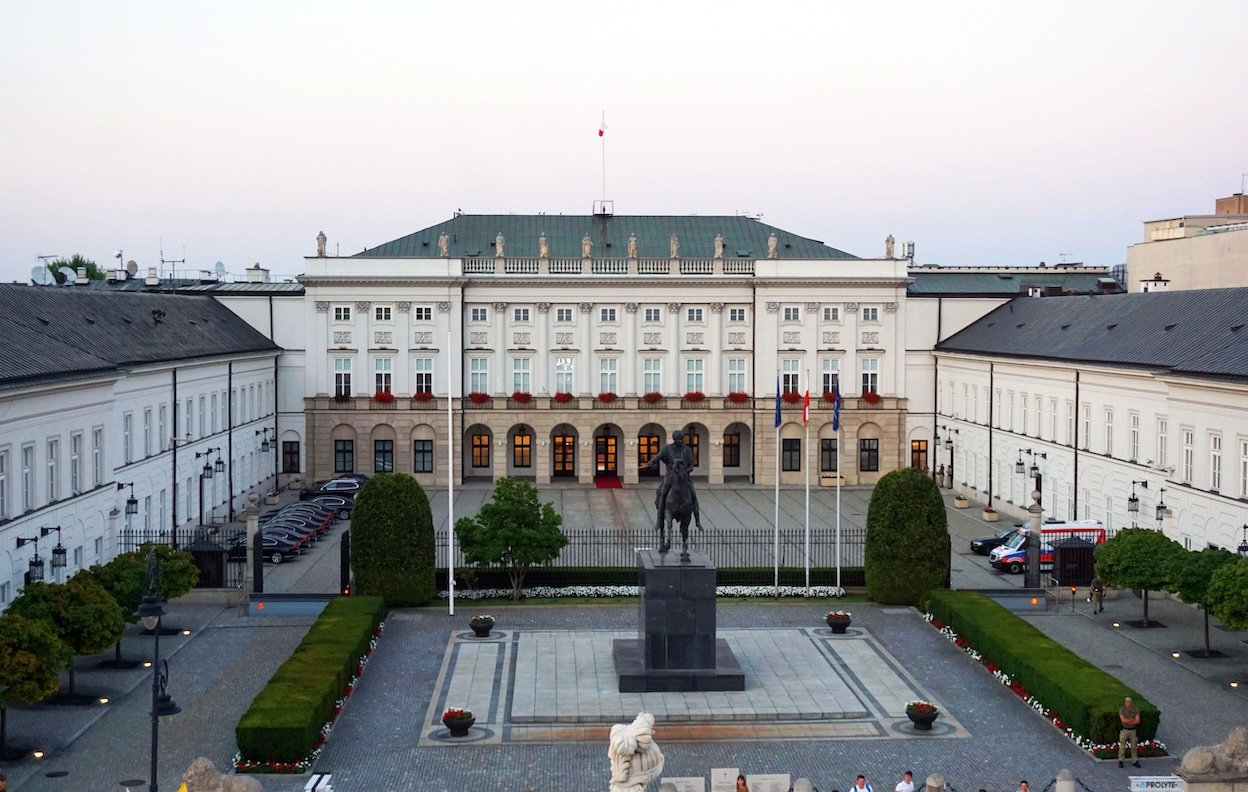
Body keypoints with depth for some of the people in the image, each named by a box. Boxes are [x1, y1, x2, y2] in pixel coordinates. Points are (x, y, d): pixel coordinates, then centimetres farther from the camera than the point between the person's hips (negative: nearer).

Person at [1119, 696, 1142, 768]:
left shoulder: (1136, 710, -1)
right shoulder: (1122, 710, -8)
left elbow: (1138, 721, -12)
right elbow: (1123, 720, -20)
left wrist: (1128, 721, -18)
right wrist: (1133, 719, -13)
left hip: (1133, 730, 2)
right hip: (1124, 730, -2)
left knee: (1134, 747, 7)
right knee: (1122, 746, 1)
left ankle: (1135, 761, 15)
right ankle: (1120, 761, 8)